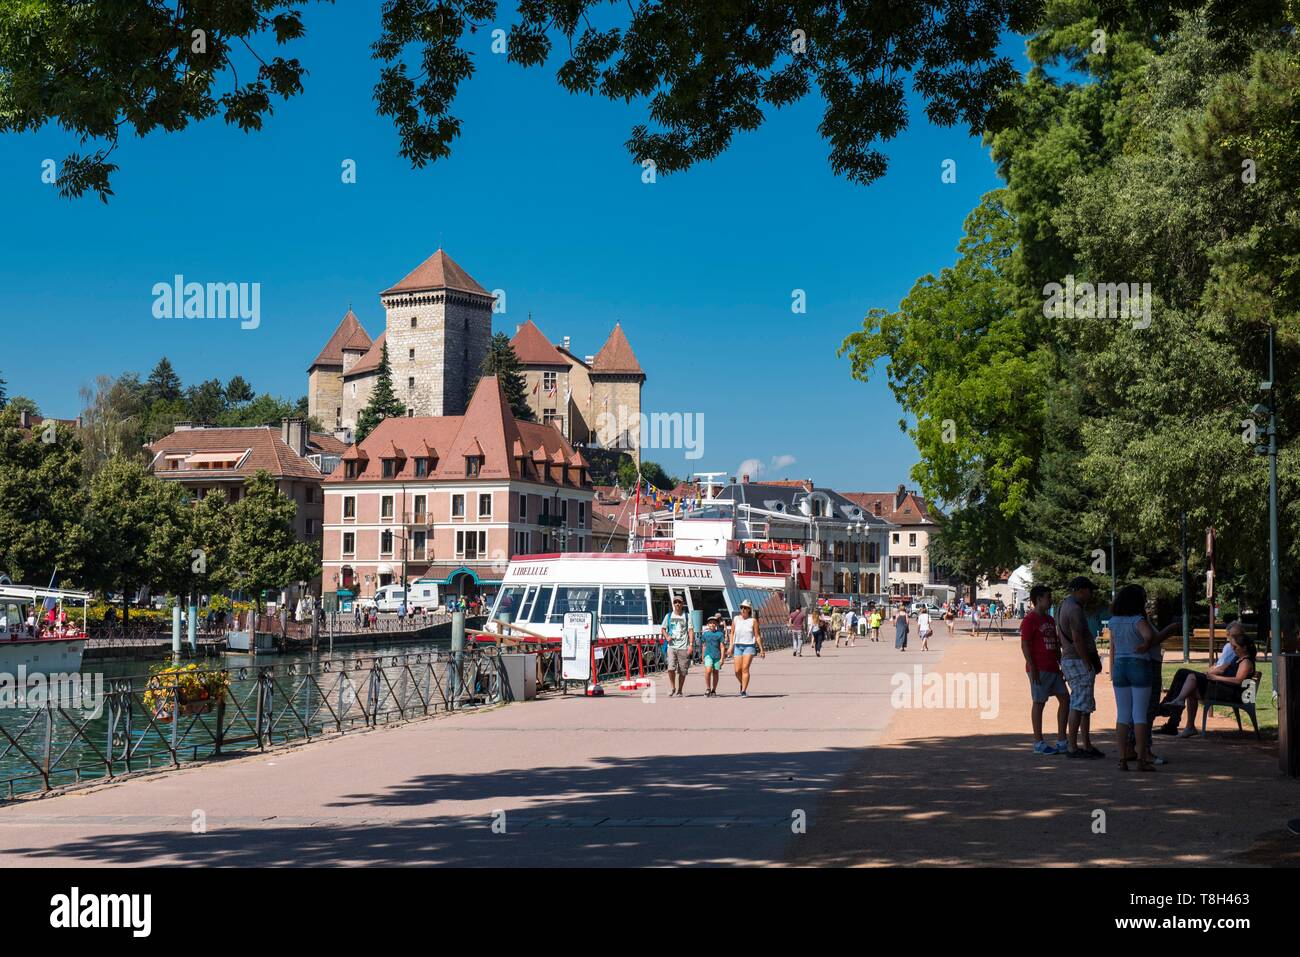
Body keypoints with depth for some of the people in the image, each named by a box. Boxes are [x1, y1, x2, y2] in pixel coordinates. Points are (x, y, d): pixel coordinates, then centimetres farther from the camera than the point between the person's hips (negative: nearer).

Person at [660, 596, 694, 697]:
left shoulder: (687, 616, 7)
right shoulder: (668, 616, 12)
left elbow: (691, 631, 3)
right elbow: (662, 629, 18)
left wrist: (691, 644, -8)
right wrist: (666, 636, -3)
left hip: (683, 647, 0)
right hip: (672, 646, 1)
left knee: (682, 671, 1)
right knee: (671, 668, -15)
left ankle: (680, 690, 12)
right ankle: (672, 687, 4)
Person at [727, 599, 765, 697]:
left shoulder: (753, 621, 1)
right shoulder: (736, 620, 9)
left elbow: (757, 636, 2)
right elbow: (732, 634, 14)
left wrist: (761, 649, 0)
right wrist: (731, 646, 6)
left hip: (749, 646, -3)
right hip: (738, 646, 3)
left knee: (745, 669, -14)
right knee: (737, 671, -1)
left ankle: (744, 690, -13)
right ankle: (742, 684, 29)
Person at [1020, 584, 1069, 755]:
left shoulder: (1050, 620, 18)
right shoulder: (1030, 620, -9)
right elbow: (1025, 645, -14)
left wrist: (1061, 665, 18)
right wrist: (1032, 668, -19)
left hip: (1053, 669, 9)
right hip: (1039, 670, -9)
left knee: (1065, 699, 6)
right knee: (1039, 702, -3)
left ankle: (1061, 741, 12)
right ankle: (1038, 743, 3)